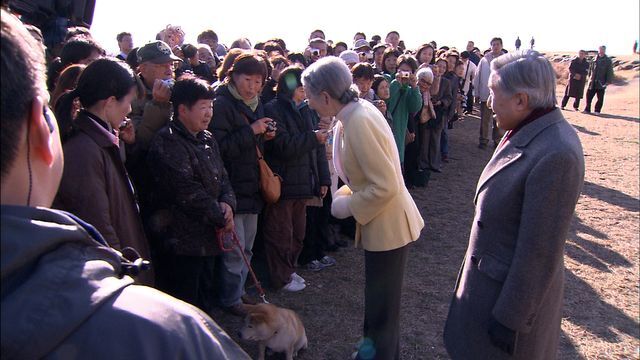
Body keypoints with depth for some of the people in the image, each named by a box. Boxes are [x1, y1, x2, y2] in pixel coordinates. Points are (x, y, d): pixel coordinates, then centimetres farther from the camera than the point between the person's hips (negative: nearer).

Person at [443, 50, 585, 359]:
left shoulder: (554, 156, -30)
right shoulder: (527, 133, -1)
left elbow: (540, 251, -26)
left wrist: (511, 319, -18)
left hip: (513, 289, -8)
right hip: (492, 275, 8)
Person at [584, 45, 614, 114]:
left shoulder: (608, 60, -2)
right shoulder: (595, 59, 8)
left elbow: (610, 72, -3)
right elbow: (590, 68, 18)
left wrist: (608, 81, -9)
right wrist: (590, 77, 12)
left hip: (601, 83, -3)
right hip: (592, 82, 3)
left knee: (600, 98, 2)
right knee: (589, 96, 4)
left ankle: (597, 110, 10)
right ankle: (587, 109, 14)